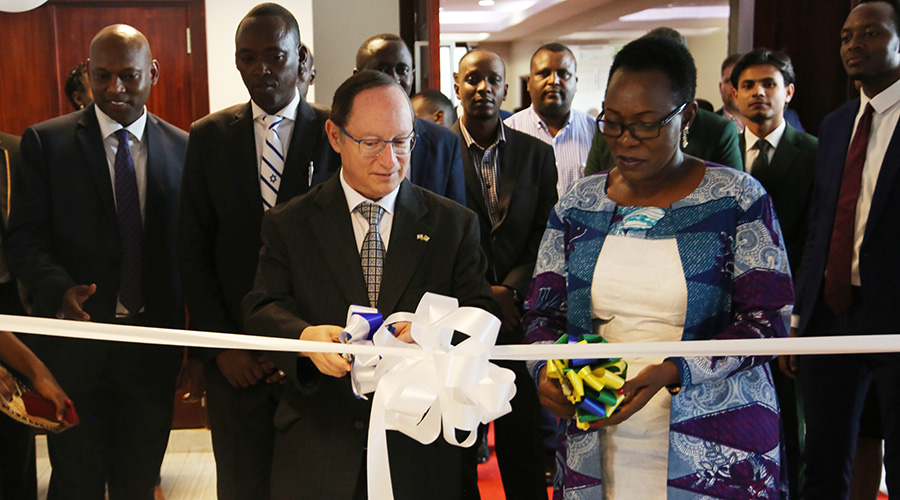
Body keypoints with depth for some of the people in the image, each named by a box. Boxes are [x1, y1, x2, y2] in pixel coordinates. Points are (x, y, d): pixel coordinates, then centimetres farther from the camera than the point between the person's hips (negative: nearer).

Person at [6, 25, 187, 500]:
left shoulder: (181, 147, 3)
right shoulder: (45, 141, -2)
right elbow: (24, 237, -5)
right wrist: (61, 289, -24)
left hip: (153, 346, 2)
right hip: (75, 340, -1)